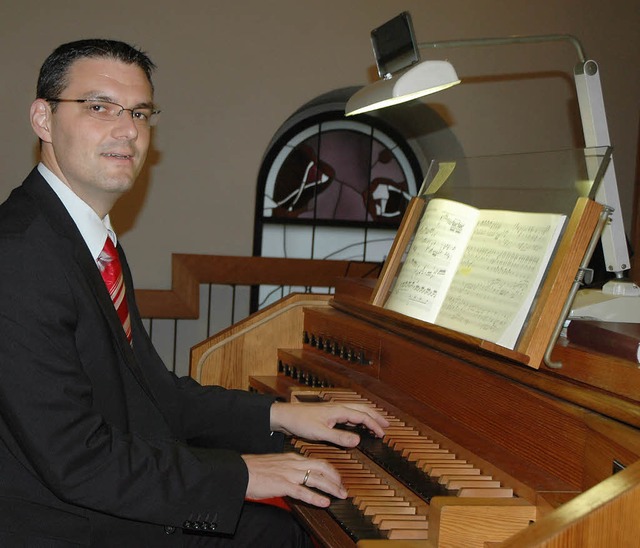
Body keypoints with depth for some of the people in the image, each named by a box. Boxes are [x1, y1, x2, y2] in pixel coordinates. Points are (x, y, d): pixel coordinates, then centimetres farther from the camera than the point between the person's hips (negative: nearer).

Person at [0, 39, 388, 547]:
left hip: (112, 504, 9)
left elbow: (154, 392, 13)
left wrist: (278, 416, 5)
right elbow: (76, 461, -26)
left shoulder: (93, 239, 10)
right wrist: (239, 473, -19)